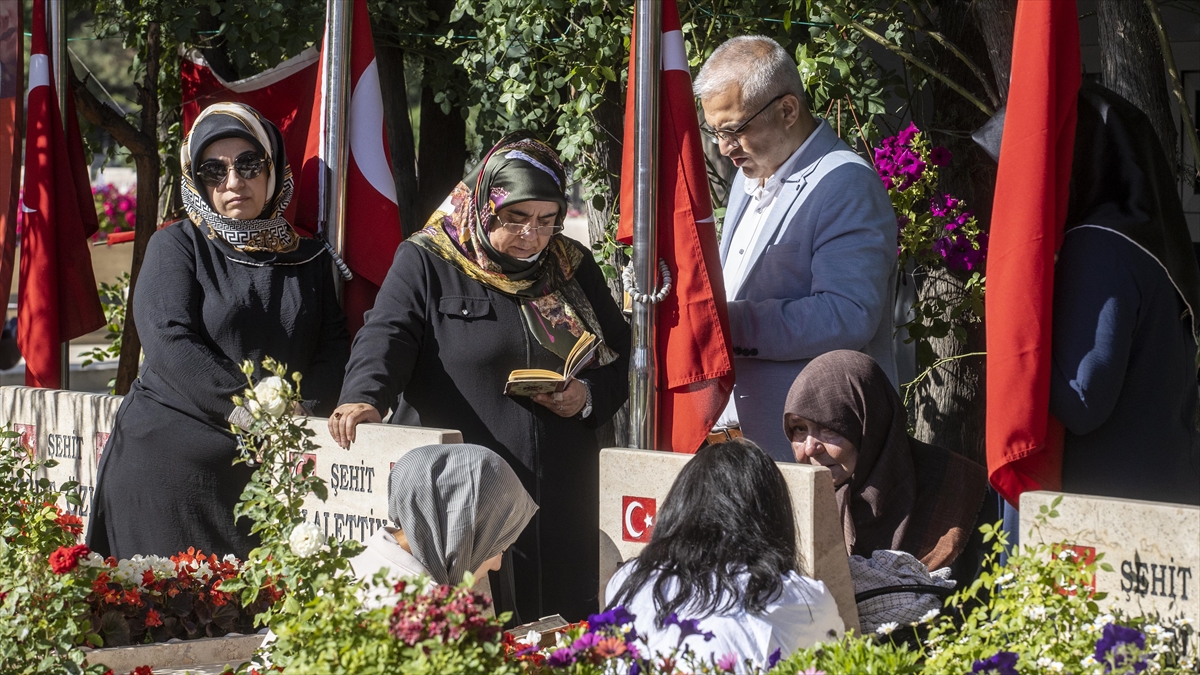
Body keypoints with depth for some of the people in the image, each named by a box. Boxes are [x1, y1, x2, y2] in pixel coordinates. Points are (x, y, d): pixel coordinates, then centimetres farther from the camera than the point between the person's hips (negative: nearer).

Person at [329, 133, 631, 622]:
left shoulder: (572, 267, 14)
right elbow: (387, 334, -12)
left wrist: (590, 397, -2)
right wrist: (365, 396, -33)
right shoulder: (425, 262, 2)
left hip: (560, 502, 4)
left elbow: (620, 357, 20)